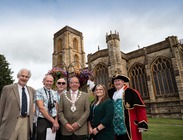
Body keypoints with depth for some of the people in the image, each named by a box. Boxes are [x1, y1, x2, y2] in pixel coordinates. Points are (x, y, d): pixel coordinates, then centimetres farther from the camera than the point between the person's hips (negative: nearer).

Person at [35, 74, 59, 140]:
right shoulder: (39, 91, -6)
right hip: (43, 120, -4)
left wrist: (56, 121, -10)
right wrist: (53, 121, -15)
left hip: (54, 120, 4)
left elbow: (56, 108, 5)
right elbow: (41, 108, -14)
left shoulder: (54, 93, 9)